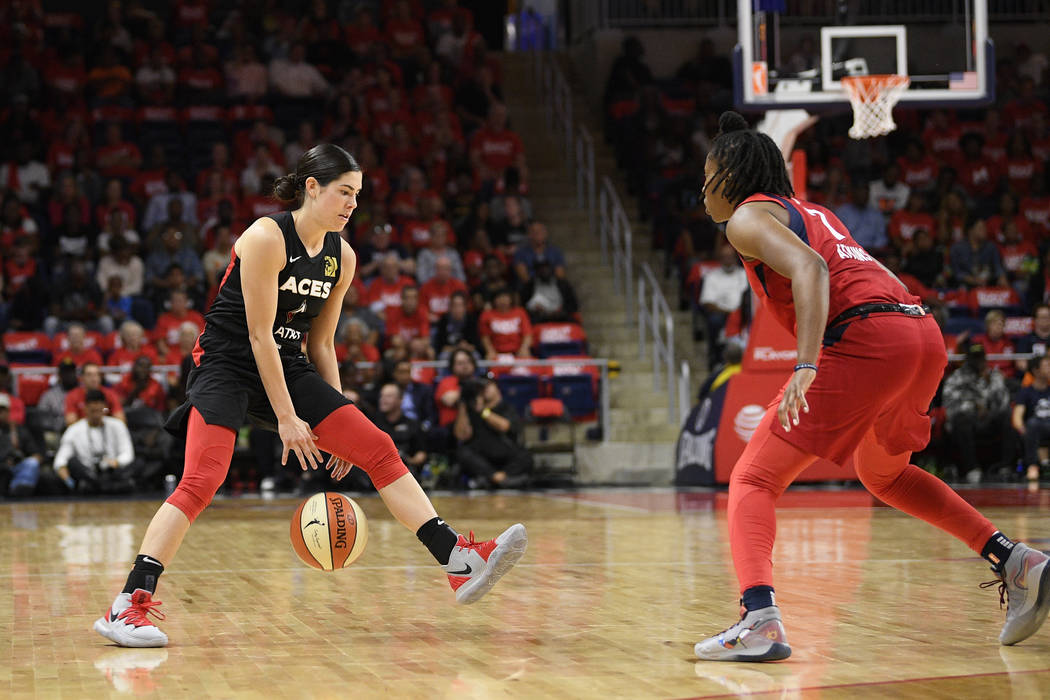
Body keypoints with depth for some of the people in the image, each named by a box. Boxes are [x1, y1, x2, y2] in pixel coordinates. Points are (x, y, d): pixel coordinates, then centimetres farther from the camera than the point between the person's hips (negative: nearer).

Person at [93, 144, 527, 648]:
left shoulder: (341, 257, 4)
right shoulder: (266, 238, -17)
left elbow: (320, 345, 12)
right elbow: (259, 335, -18)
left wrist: (338, 422, 9)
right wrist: (286, 418, -19)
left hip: (286, 367, 7)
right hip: (227, 363, -7)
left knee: (379, 449, -3)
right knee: (202, 481, -24)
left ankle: (459, 560, -2)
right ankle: (128, 606, -23)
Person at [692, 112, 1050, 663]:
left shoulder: (748, 218, 5)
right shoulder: (811, 212, 30)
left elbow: (808, 268, -15)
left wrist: (806, 366, -25)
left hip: (863, 339, -8)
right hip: (924, 332, 8)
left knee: (753, 480, -4)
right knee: (883, 475, 32)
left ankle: (759, 618, -27)